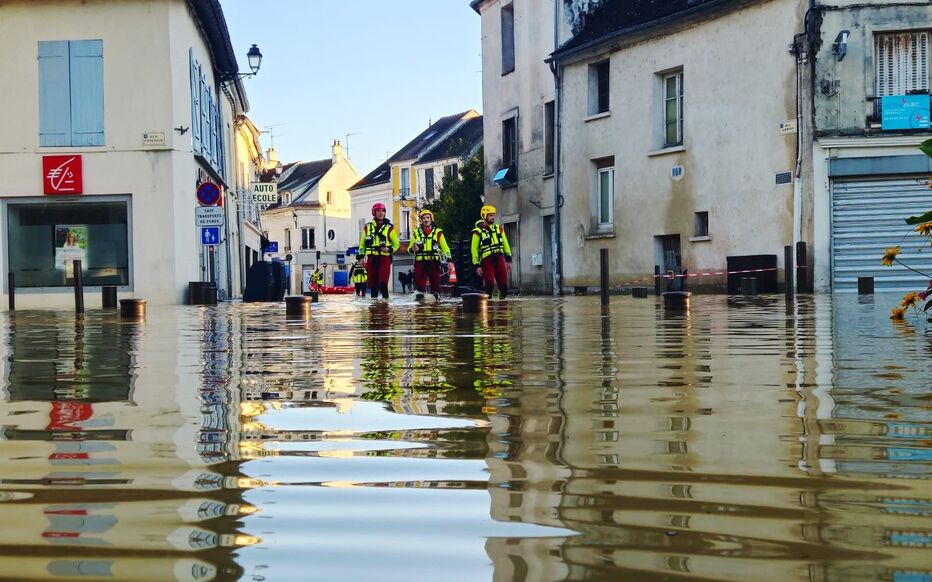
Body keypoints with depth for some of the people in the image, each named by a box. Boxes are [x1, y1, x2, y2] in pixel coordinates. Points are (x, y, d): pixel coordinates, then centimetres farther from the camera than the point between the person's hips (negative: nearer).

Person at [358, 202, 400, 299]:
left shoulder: (389, 228, 4)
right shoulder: (367, 227, 12)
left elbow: (397, 244, 8)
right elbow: (362, 243, 20)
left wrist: (390, 250, -12)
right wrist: (361, 256, 10)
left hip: (385, 258, -3)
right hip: (371, 258, 3)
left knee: (383, 282, -13)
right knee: (373, 283, 4)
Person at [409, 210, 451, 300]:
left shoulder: (438, 232, 10)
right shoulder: (416, 232, 13)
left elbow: (445, 248, 8)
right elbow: (409, 248, 16)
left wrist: (449, 260, -5)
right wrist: (413, 249, -9)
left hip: (433, 261, -1)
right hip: (420, 262, 1)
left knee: (435, 283, -2)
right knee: (419, 284, -6)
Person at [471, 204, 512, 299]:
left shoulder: (499, 229, 14)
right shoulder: (478, 231, -1)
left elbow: (505, 244, 18)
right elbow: (474, 249, 0)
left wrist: (508, 260, 12)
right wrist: (476, 265, -5)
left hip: (499, 258, 4)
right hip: (487, 260, -4)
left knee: (503, 283, -2)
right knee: (490, 284, -16)